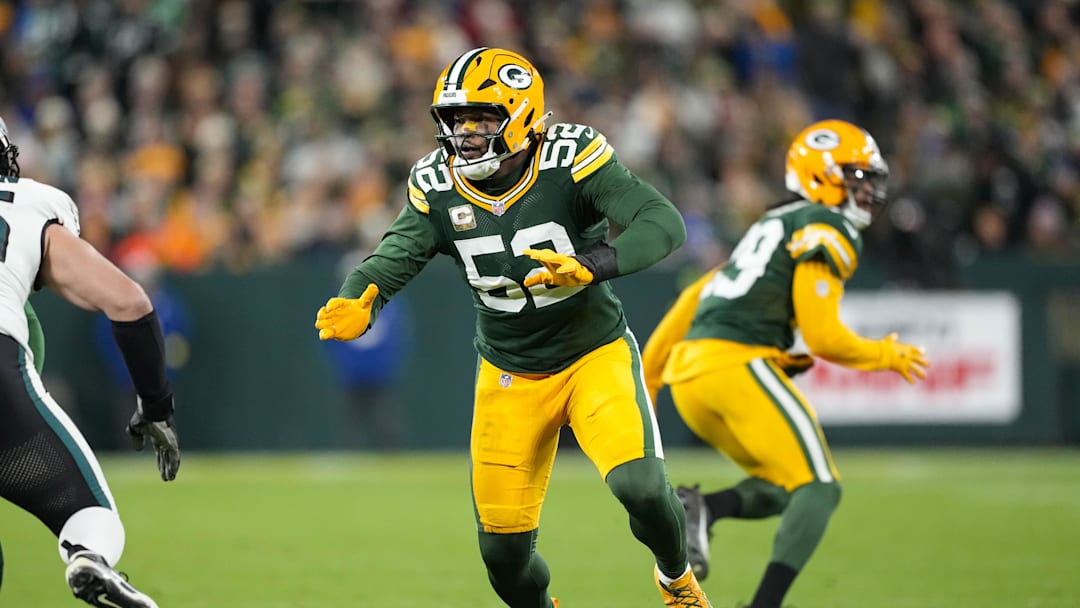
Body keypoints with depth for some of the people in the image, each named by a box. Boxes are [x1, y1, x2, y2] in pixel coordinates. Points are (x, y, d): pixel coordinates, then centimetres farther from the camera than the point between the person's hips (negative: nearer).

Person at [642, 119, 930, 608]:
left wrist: (647, 372, 28)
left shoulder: (776, 226, 27)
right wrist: (887, 356, 8)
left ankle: (698, 509, -10)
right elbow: (823, 337, -9)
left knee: (782, 490, 17)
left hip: (688, 370, 9)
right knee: (818, 490, -6)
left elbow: (694, 298, 26)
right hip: (738, 364, -9)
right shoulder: (828, 233, -2)